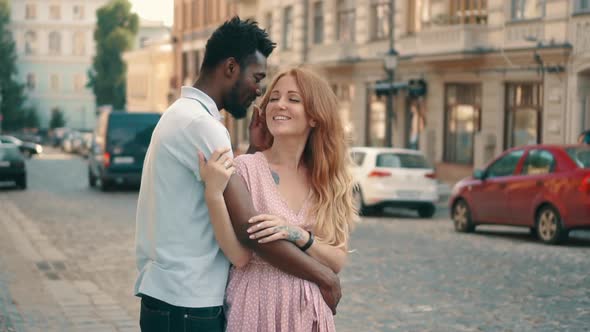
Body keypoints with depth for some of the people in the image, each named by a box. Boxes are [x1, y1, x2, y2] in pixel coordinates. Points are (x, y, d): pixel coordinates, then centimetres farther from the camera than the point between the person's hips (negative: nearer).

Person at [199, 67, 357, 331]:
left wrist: (299, 236, -18)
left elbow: (338, 261, -1)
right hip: (256, 310, -3)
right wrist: (213, 194, -26)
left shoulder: (331, 181, 3)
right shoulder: (246, 168, -9)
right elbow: (239, 255, -14)